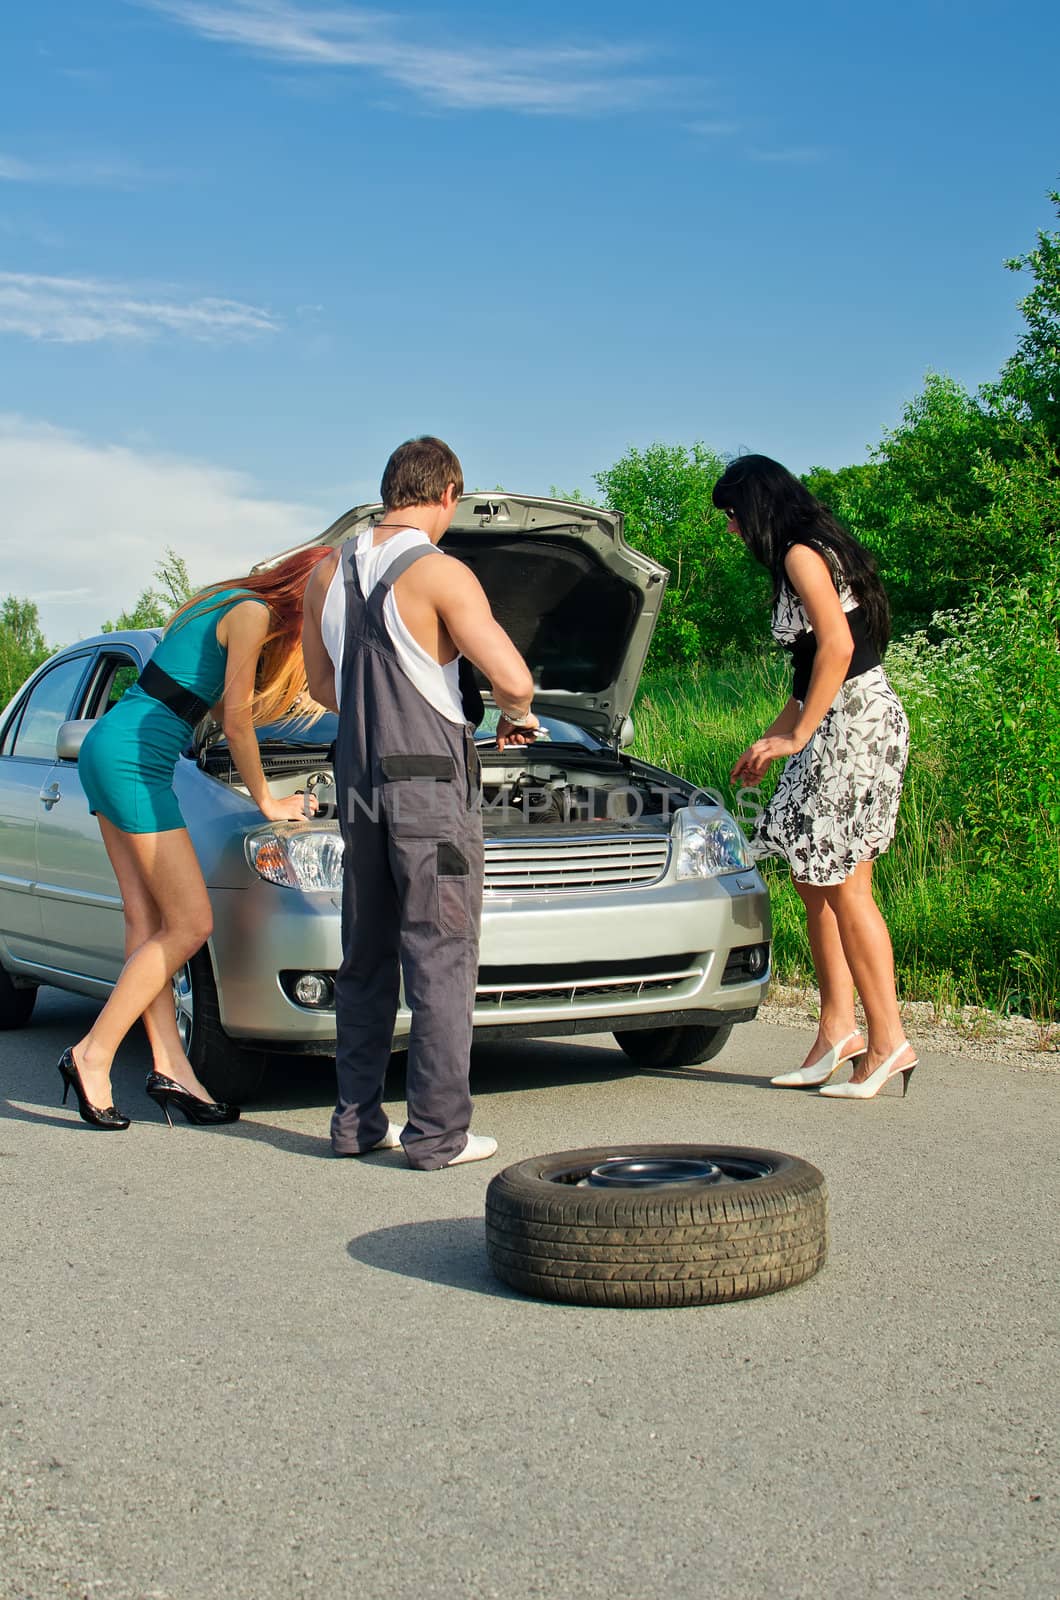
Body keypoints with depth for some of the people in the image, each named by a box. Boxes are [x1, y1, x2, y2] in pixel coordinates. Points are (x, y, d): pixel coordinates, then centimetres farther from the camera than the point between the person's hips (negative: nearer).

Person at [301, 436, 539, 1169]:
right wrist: (518, 715, 3)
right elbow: (514, 679, -19)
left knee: (366, 957, 15)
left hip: (358, 782, 6)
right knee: (441, 958, -1)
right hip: (431, 785, -6)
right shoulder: (441, 573, -13)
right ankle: (438, 1132, 0)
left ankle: (358, 1119, 19)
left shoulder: (329, 574, 7)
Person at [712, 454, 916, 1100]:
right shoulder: (822, 550, 21)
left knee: (845, 885, -9)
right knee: (817, 881, 10)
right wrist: (772, 741, 29)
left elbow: (837, 645, -22)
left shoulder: (802, 553, -10)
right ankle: (839, 1030, 12)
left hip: (857, 720, -10)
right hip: (838, 725, 10)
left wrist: (798, 736, -17)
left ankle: (888, 1041, -7)